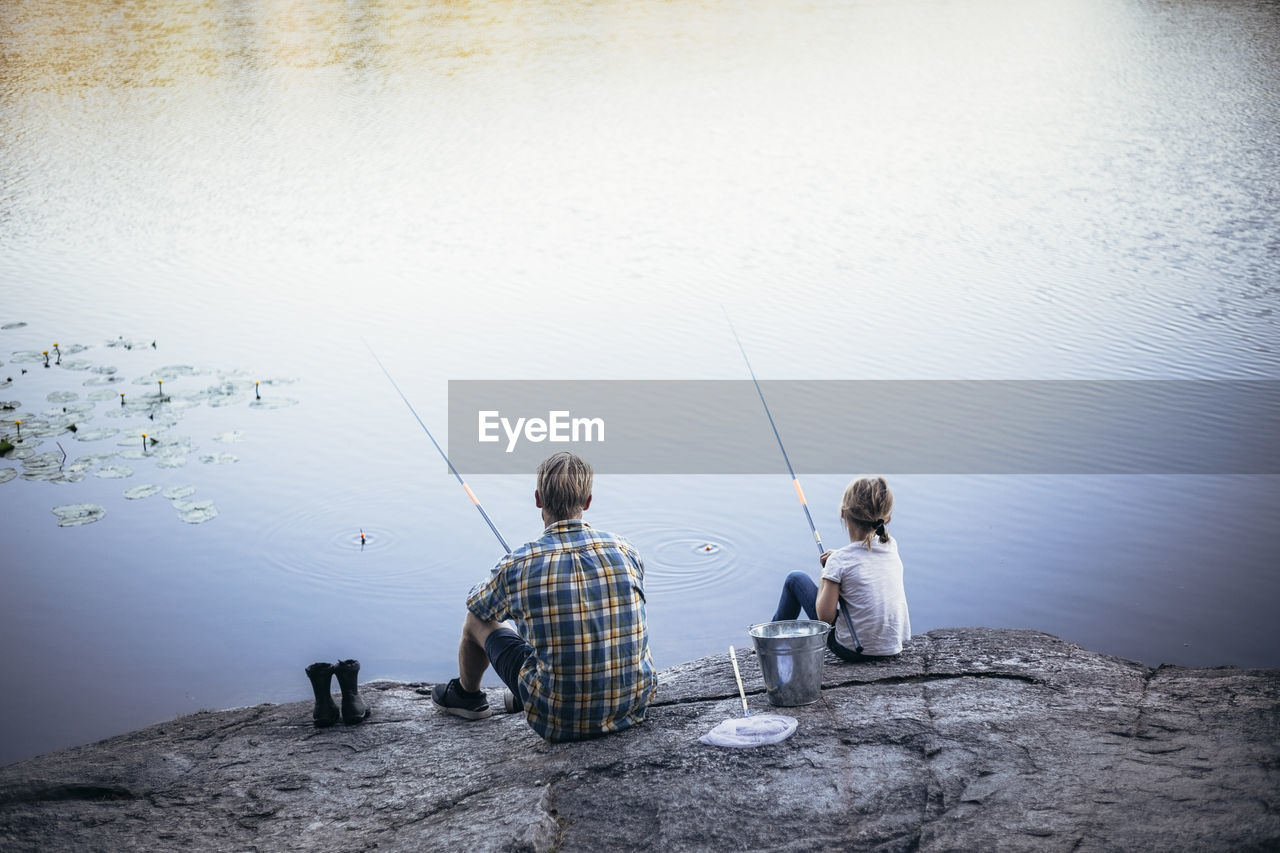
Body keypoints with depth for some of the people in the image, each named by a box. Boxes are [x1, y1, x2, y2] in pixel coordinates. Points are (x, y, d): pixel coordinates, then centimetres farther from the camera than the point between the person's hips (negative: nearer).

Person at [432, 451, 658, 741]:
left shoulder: (515, 566, -14)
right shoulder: (626, 552, -6)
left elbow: (477, 604, 10)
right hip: (633, 707, 3)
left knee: (479, 620, 19)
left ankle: (466, 695, 51)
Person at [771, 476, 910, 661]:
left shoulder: (838, 562, -20)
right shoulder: (891, 545, -3)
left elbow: (825, 617, -15)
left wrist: (824, 576, -1)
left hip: (852, 651, -5)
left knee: (796, 579, 12)